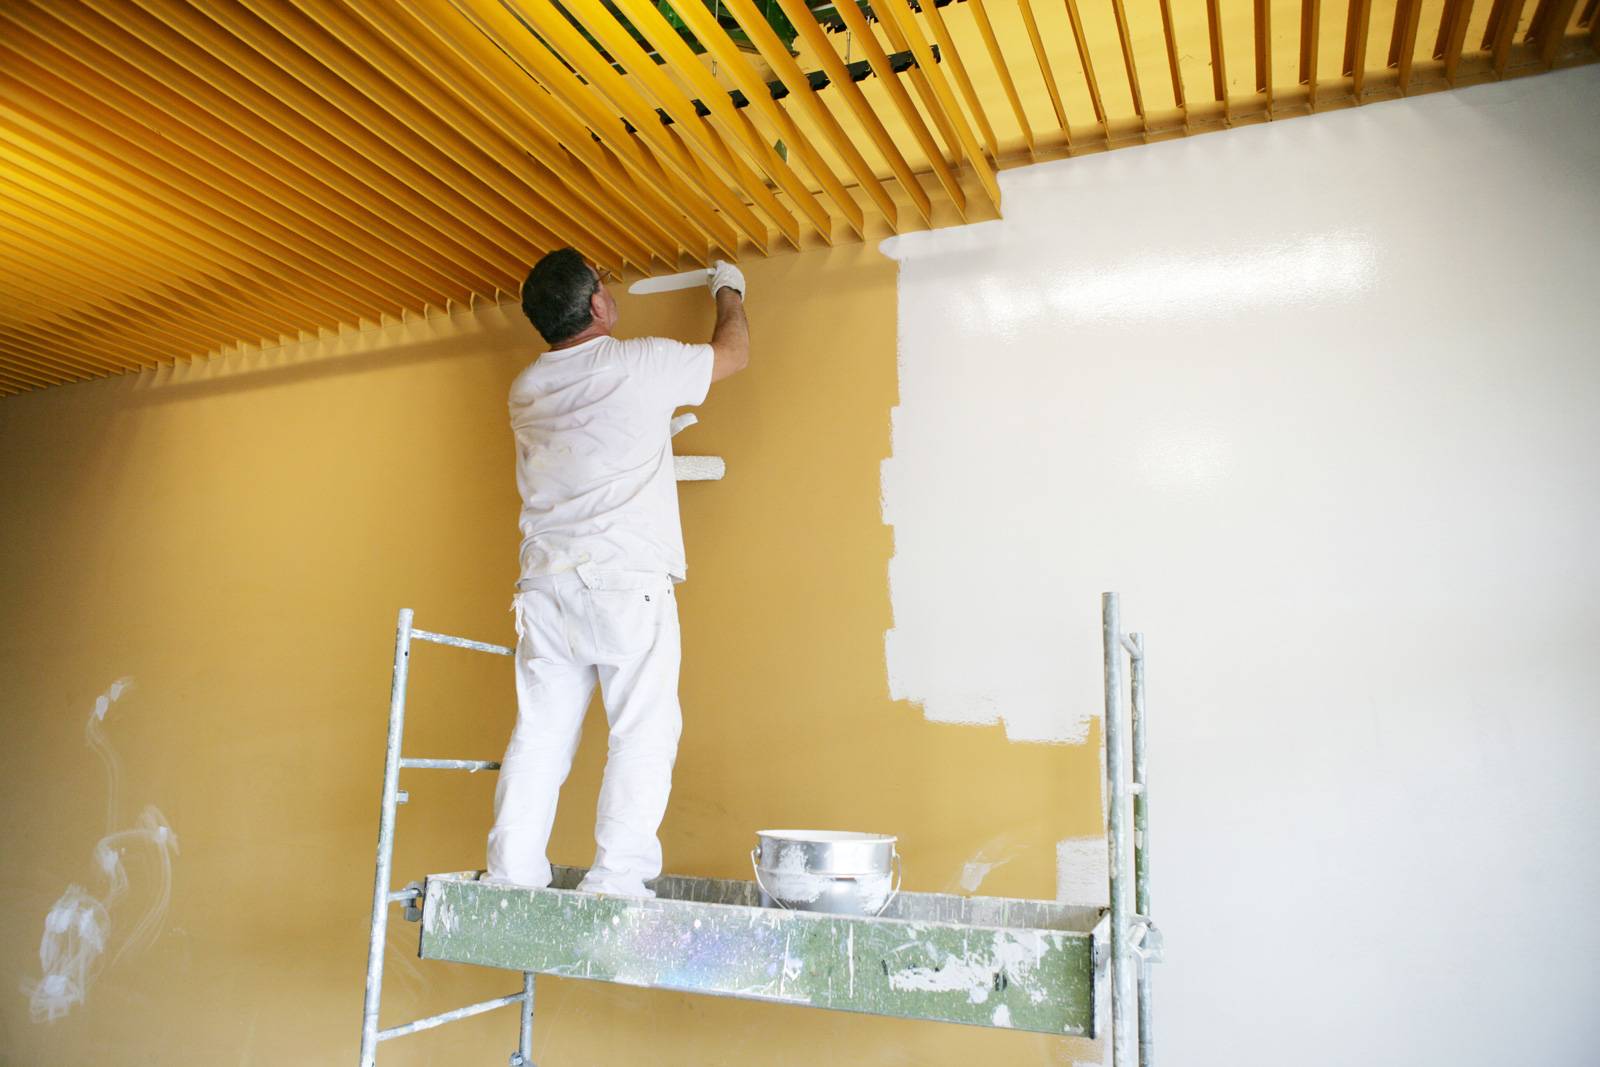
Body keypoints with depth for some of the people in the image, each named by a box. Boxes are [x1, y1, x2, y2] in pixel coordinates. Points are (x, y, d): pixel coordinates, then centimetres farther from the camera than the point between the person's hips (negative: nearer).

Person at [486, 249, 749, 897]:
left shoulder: (527, 389, 14)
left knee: (539, 735, 8)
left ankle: (512, 876, 12)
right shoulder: (640, 365, -2)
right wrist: (729, 292, 32)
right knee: (643, 734, -2)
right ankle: (616, 880, -5)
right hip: (626, 582, -6)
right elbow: (734, 352, 14)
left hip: (546, 583, 6)